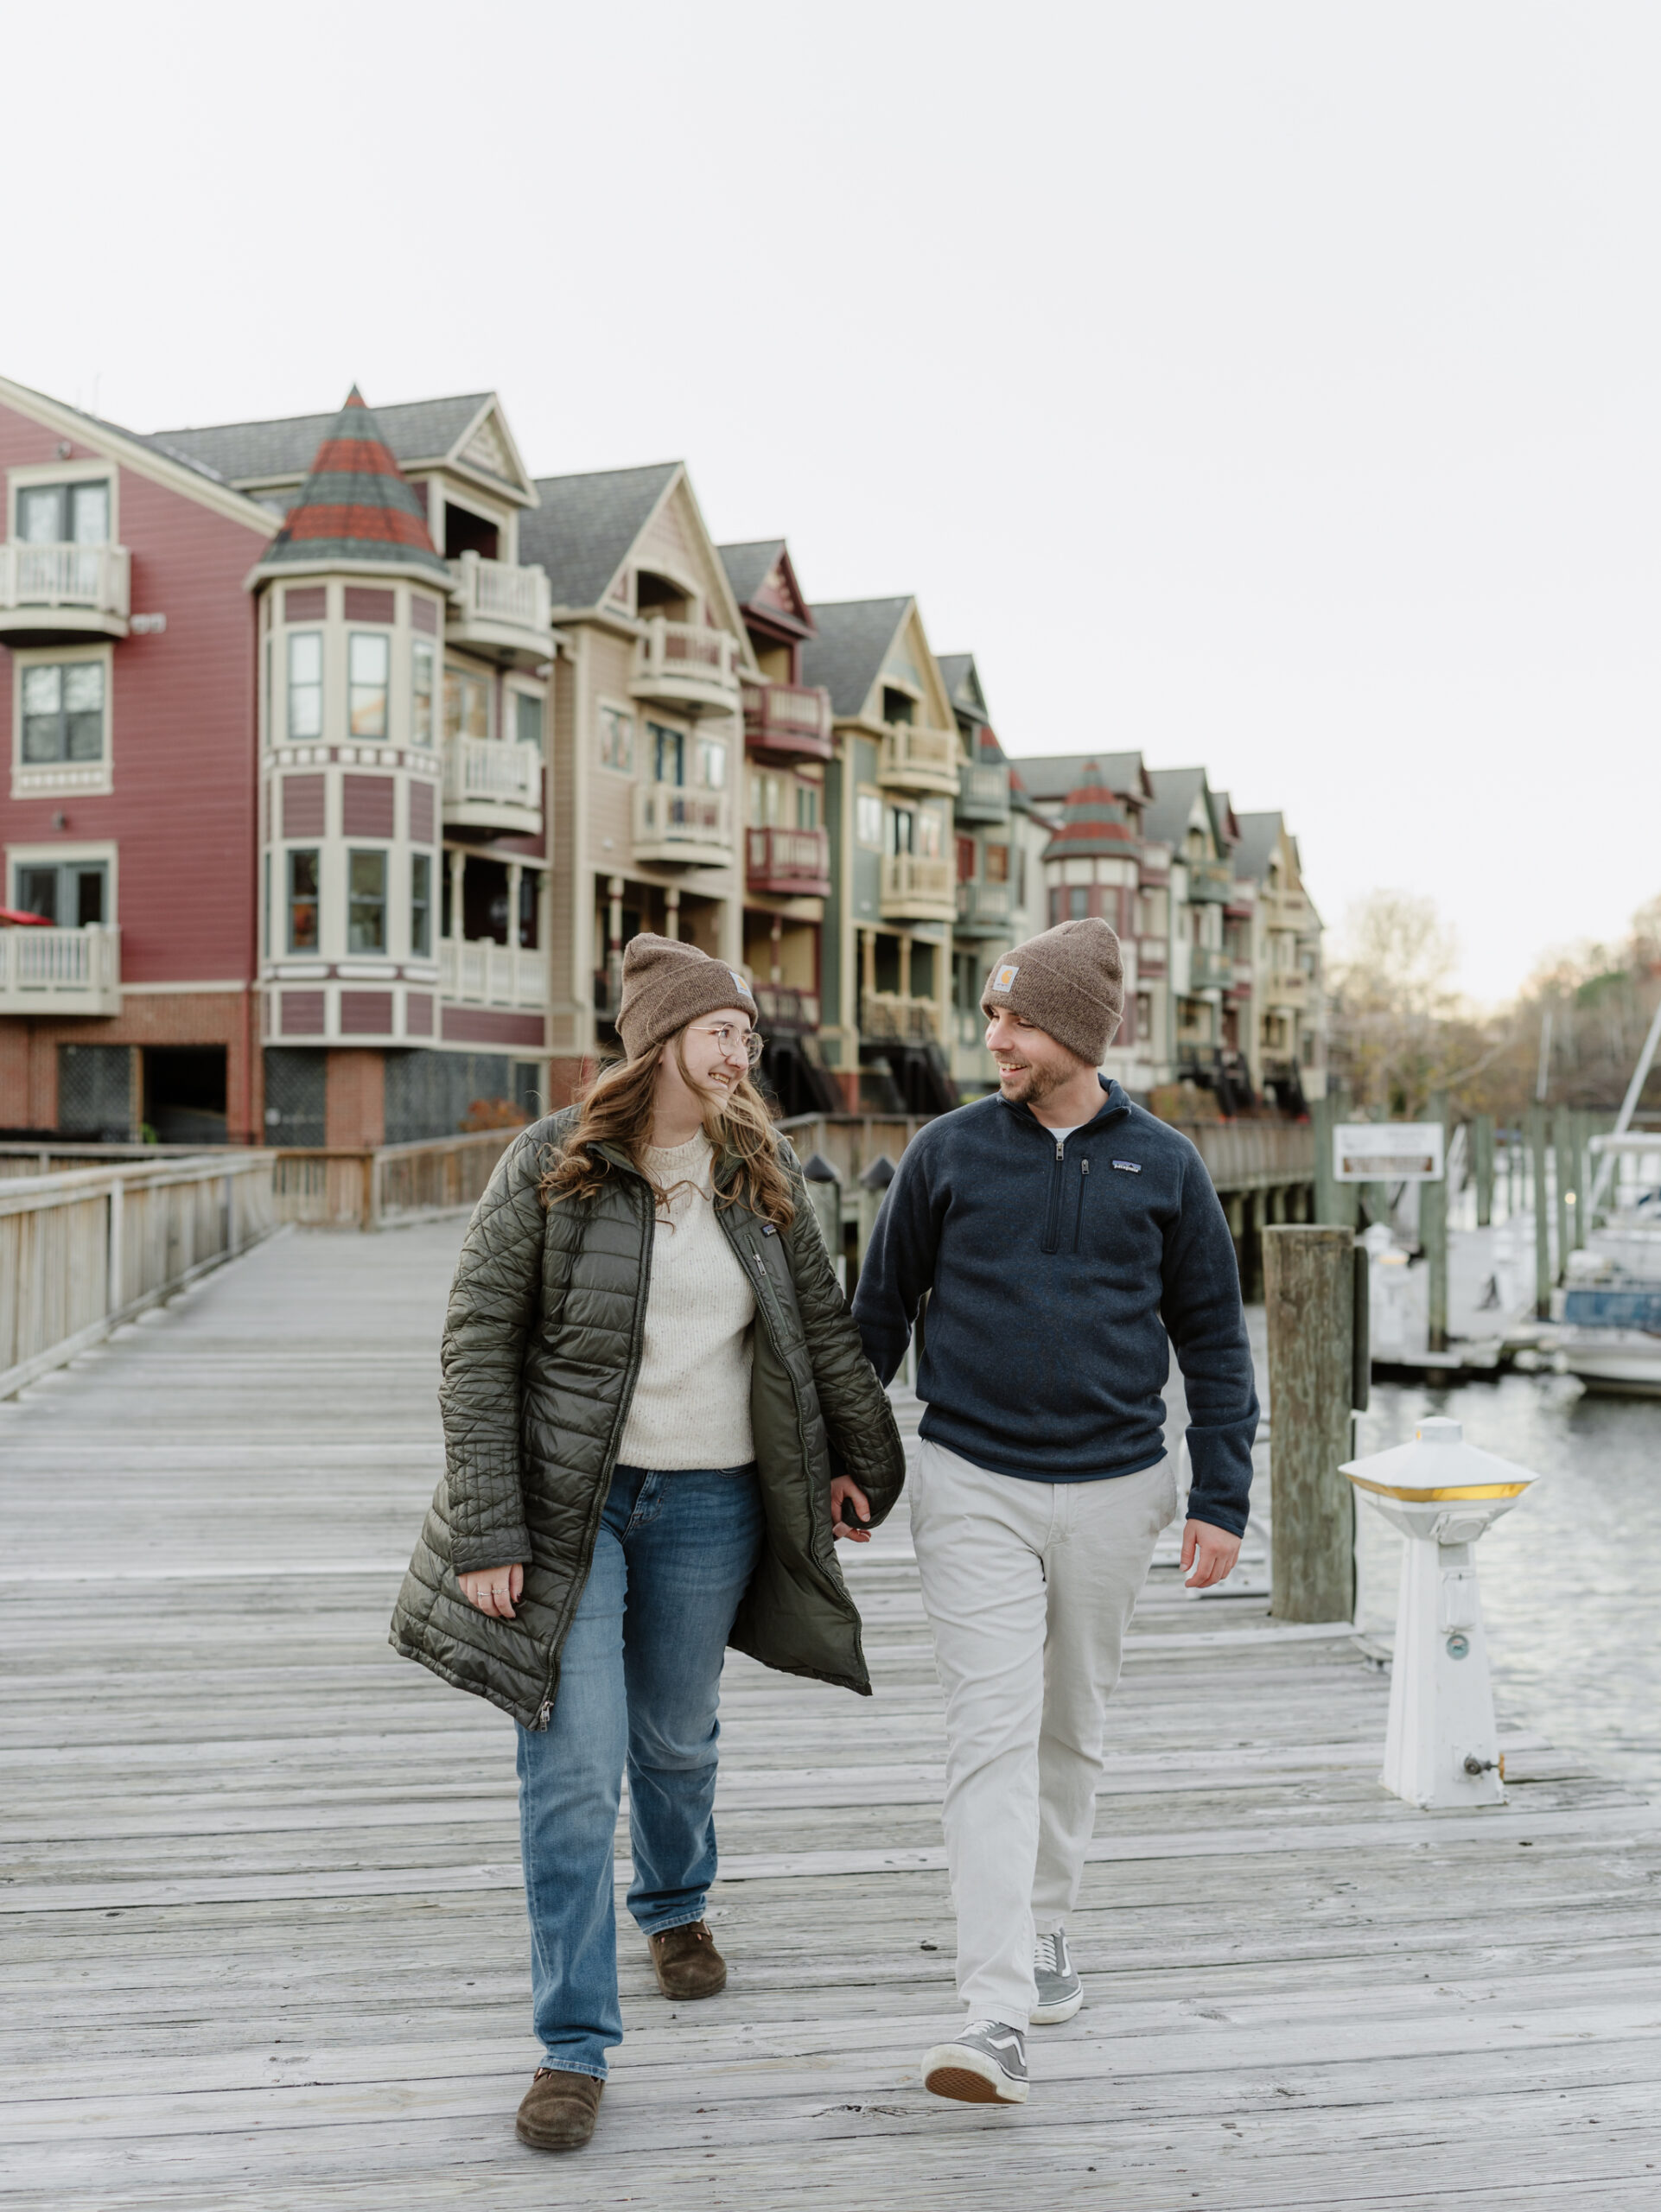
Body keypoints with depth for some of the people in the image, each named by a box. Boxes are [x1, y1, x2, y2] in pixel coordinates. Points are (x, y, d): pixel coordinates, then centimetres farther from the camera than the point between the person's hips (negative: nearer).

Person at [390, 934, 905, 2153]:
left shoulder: (764, 1173, 2)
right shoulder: (550, 1165, -9)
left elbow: (824, 1327, 14)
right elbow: (477, 1345, -9)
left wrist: (865, 1458, 18)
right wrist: (487, 1532, -13)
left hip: (709, 1503, 3)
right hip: (569, 1499, -3)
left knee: (676, 1738, 18)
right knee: (573, 1767, -5)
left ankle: (678, 1905, 49)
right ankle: (576, 2044, 8)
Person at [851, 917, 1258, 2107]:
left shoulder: (1163, 1164, 1)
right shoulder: (948, 1151, -1)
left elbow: (1213, 1337, 6)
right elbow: (881, 1310, 8)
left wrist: (1221, 1497, 1)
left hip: (1112, 1488, 2)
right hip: (973, 1486, -1)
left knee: (1074, 1729, 15)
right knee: (993, 1734, -9)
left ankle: (1047, 1924, 37)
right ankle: (998, 2015, -9)